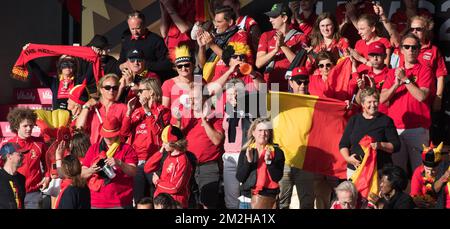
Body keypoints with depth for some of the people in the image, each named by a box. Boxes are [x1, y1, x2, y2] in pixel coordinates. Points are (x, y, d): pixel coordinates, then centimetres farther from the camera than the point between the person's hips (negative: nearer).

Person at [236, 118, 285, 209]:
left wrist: (269, 161, -20)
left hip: (269, 197, -2)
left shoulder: (277, 152, 1)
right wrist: (248, 161, -14)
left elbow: (277, 177, -8)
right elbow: (239, 178, -1)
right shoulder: (245, 152, 7)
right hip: (248, 196, 2)